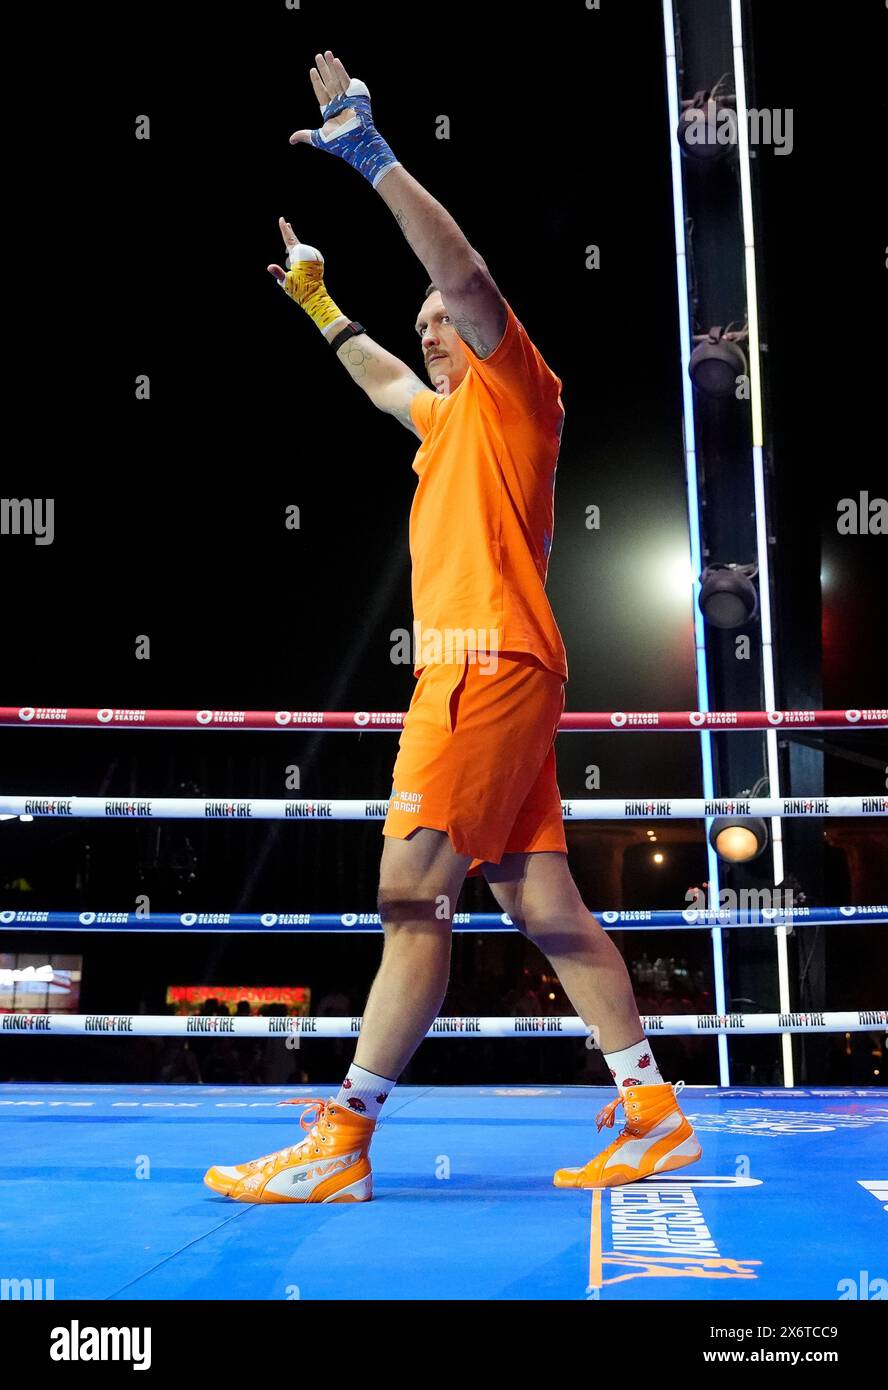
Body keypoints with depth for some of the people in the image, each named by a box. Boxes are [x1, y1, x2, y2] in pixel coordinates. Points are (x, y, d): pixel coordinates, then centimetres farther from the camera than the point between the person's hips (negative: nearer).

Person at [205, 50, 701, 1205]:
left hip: (490, 665, -10)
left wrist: (371, 153, -14)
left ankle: (341, 1144, -14)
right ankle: (653, 1111, 7)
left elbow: (466, 270, -14)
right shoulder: (452, 416, 27)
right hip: (467, 670, 10)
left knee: (414, 896, -14)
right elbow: (385, 382, 48)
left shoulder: (514, 384, 2)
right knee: (543, 905, 5)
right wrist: (319, 303, 51)